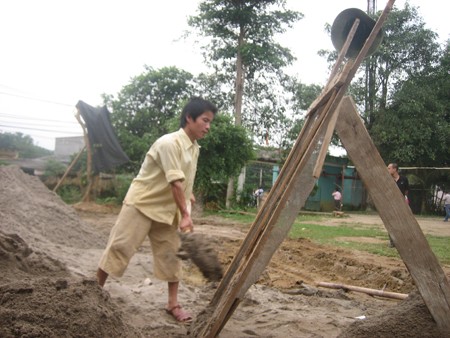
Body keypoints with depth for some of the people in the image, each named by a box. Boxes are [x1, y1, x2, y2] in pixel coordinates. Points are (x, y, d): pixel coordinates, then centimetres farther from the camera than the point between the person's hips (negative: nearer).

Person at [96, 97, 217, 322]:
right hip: (141, 203, -8)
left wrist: (187, 195, 13)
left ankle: (173, 304, 15)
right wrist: (185, 215, -28)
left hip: (166, 209, 8)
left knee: (171, 253, 6)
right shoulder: (169, 143, -23)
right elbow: (175, 182, -28)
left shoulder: (194, 149, 4)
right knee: (120, 247, -2)